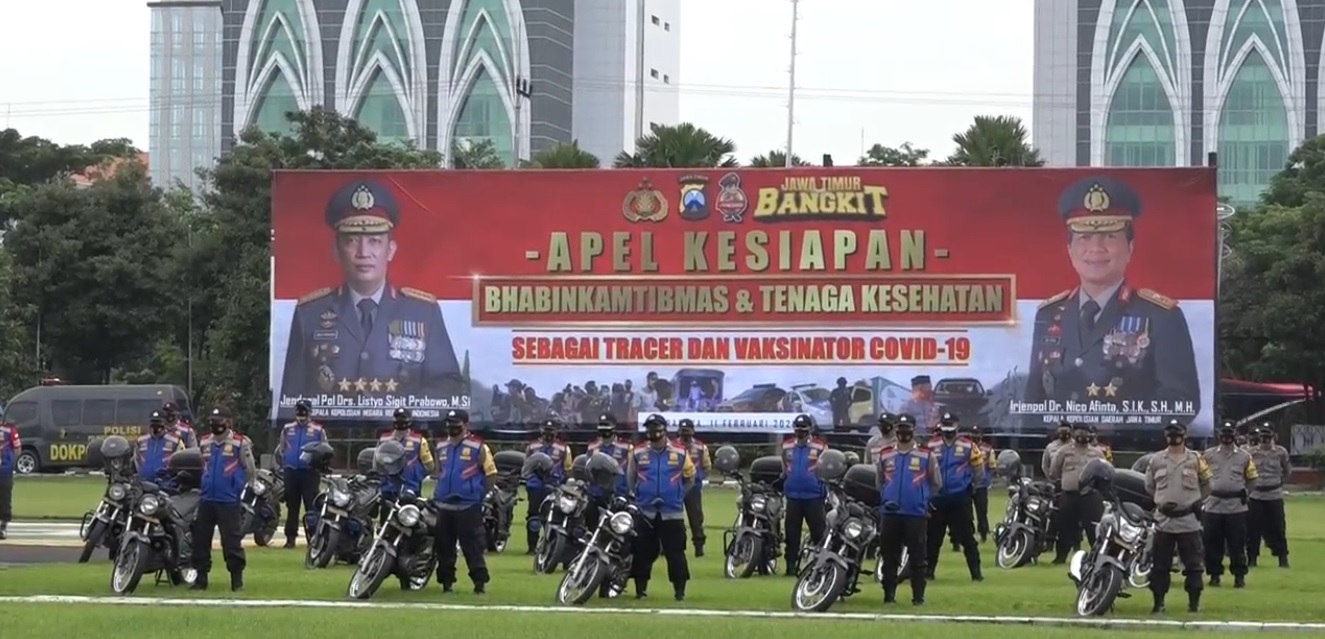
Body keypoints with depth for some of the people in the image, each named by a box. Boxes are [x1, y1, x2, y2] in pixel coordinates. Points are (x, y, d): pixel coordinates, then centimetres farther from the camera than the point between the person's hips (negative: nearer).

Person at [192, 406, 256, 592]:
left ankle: (237, 579, 2)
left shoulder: (240, 443, -5)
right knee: (200, 540, 7)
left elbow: (250, 471, 0)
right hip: (206, 500, 5)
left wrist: (242, 491, 2)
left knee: (231, 541, -6)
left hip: (229, 502, -5)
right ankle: (201, 578, 15)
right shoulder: (204, 443, 11)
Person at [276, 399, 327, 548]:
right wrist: (281, 464, 12)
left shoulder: (318, 430, 3)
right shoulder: (287, 429, 12)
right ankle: (290, 537, 13)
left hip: (309, 473, -3)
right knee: (292, 506, 9)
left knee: (312, 507, -6)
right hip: (291, 472, 3)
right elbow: (280, 449, 19)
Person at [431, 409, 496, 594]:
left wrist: (480, 494, -3)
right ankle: (446, 581, 18)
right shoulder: (441, 447, 13)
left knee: (472, 547, -8)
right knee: (443, 546, 9)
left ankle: (480, 581, -5)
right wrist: (439, 492, 16)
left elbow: (491, 474, -3)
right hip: (443, 506, 6)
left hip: (468, 507, -6)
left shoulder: (478, 447, -6)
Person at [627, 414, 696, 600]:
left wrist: (678, 495, 11)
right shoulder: (638, 452, 3)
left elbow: (691, 478, 13)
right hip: (644, 512, 1)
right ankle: (640, 589, 13)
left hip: (672, 513, -1)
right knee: (642, 553, 5)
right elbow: (630, 479, 16)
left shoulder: (680, 452, 1)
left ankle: (680, 591, 4)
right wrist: (635, 497, 14)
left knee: (675, 553, -2)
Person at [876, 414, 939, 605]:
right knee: (889, 557, 6)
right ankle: (889, 594, 12)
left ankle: (918, 596, 3)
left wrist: (922, 498, 7)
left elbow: (936, 483, 11)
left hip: (916, 514, -2)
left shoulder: (926, 455, 3)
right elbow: (878, 482, 20)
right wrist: (884, 498, 10)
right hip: (890, 513, 2)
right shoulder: (885, 455, 9)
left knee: (917, 557, -1)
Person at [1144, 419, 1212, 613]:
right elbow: (1149, 485, 14)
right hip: (1163, 520, 2)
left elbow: (1207, 485, 8)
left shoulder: (1195, 459, 0)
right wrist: (1160, 500, 5)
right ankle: (1158, 602, 10)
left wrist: (1196, 501, 0)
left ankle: (1194, 602, 5)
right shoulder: (1156, 459, 4)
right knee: (1160, 564, 3)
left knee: (1193, 564, 0)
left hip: (1189, 520, -2)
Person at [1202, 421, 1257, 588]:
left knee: (1237, 543, 0)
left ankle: (1239, 576, 7)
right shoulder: (1208, 455, 4)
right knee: (1212, 543, 4)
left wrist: (1245, 490, -4)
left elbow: (1252, 478, 9)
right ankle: (1214, 574, 15)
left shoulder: (1244, 456, 3)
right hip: (1214, 505, 1)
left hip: (1236, 506, -1)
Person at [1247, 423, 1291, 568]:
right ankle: (1252, 558, 12)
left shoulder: (1281, 452, -1)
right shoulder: (1251, 452, -2)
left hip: (1275, 496, 0)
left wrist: (1280, 482, 8)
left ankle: (1283, 558, 10)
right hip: (1255, 495, 0)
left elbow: (1287, 470, 13)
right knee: (1253, 528, 3)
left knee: (1278, 528, 1)